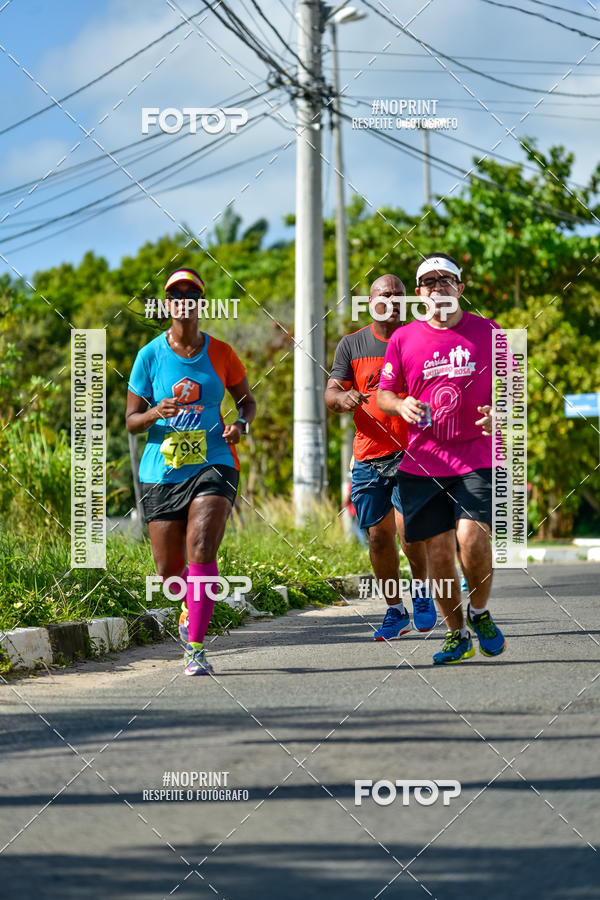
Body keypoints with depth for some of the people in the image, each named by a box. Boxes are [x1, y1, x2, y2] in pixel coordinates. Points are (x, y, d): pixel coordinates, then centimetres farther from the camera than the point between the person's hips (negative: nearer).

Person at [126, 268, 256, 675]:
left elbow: (247, 398, 18)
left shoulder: (220, 353, 3)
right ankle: (193, 602, 40)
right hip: (163, 471, 1)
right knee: (169, 570, 4)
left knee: (201, 552, -21)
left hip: (213, 465, -1)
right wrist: (155, 413, -17)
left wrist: (241, 424, -4)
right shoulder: (150, 355, 1)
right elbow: (131, 421, 5)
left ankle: (196, 648, -16)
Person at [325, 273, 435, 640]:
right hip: (369, 456, 2)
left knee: (408, 526, -17)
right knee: (378, 534, 3)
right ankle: (395, 611, 18)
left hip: (412, 454, -2)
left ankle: (421, 591, 9)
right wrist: (343, 397, -21)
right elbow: (331, 393, 2)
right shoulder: (352, 345, 8)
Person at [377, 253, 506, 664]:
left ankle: (480, 612, 9)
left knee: (472, 537, -18)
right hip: (423, 461, 2)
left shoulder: (488, 333, 4)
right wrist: (401, 406, -11)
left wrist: (498, 412, -10)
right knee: (438, 550, 1)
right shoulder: (403, 338, 6)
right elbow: (383, 394, 12)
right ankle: (457, 635, 17)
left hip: (477, 458, -2)